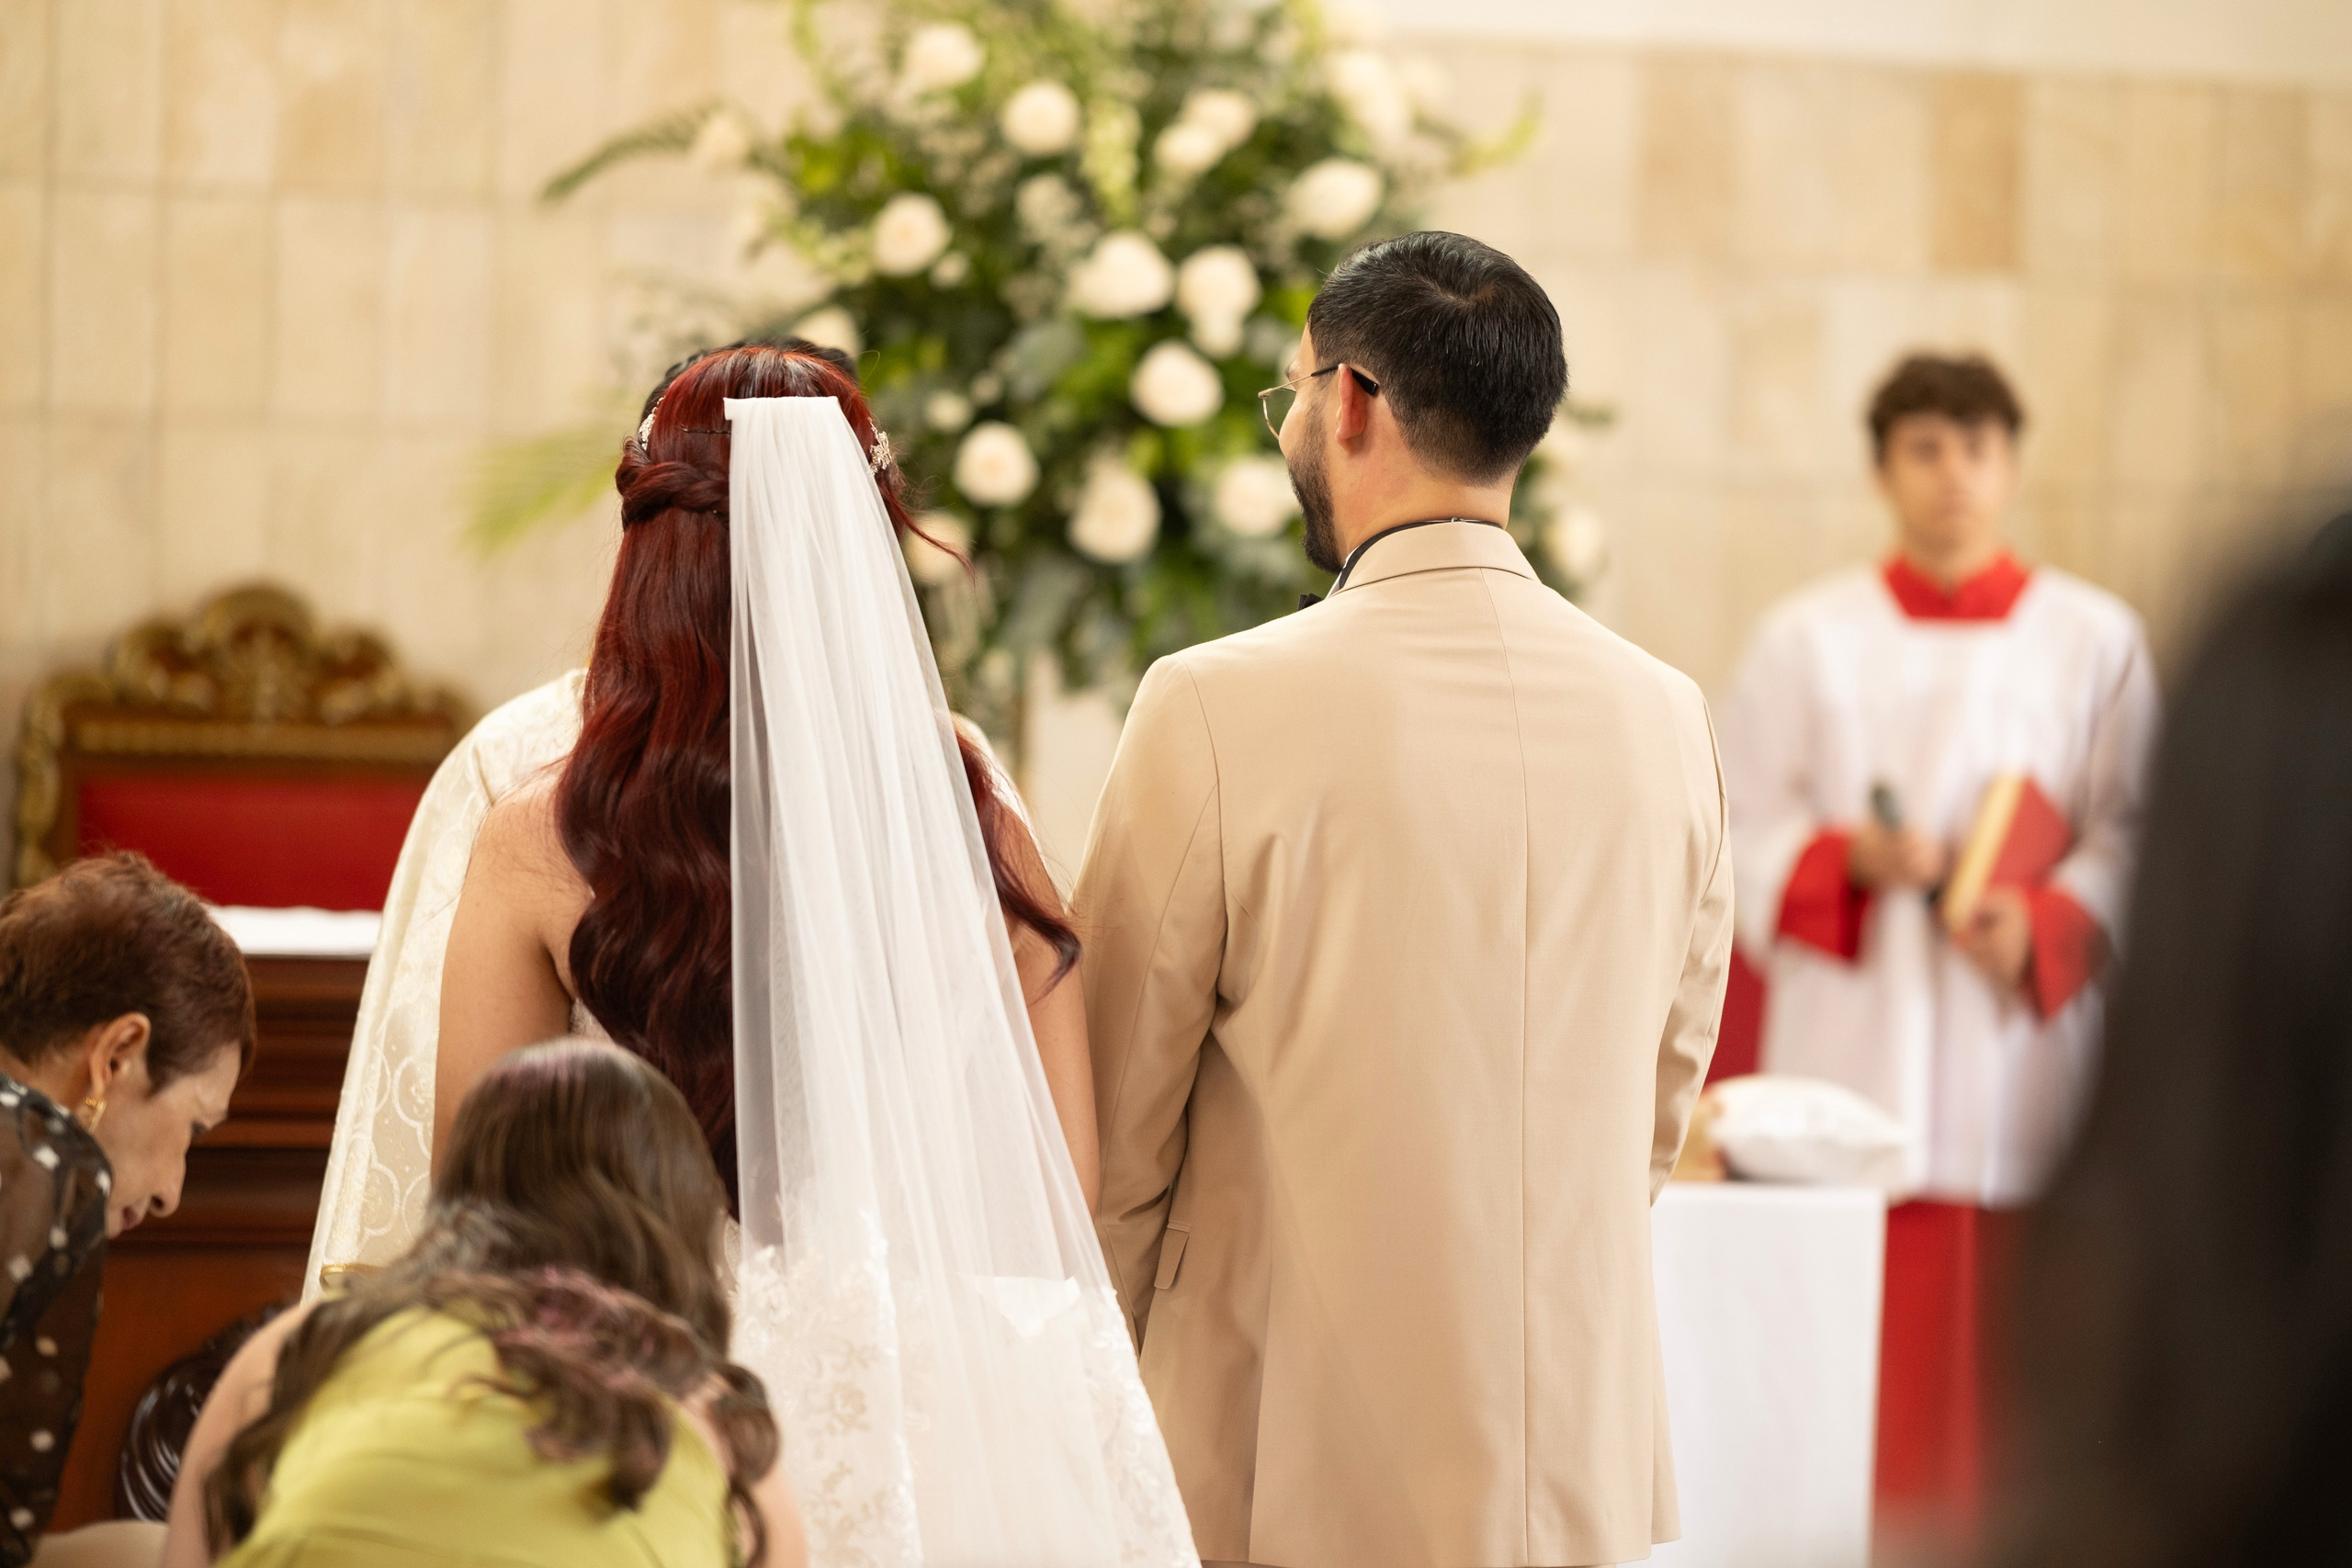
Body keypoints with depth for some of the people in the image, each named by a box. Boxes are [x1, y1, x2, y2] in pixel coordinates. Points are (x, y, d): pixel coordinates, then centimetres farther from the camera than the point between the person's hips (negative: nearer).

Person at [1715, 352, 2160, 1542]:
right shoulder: (1809, 639, 8)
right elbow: (1748, 831, 6)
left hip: (2020, 1035, 0)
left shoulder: (2096, 641, 7)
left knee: (2005, 1336, -3)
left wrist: (2044, 923, -13)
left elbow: (2134, 833, 5)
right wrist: (1853, 859, -13)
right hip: (1851, 1040, 0)